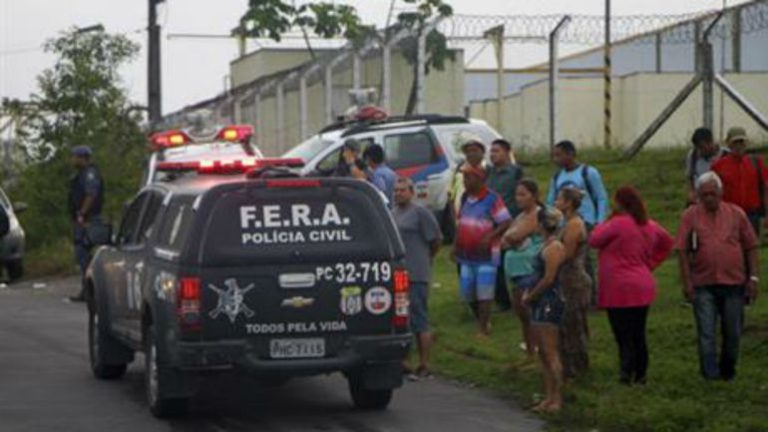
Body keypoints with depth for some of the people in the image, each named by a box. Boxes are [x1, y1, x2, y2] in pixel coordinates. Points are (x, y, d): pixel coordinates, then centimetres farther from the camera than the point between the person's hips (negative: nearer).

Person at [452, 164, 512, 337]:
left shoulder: (492, 199, -11)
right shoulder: (465, 198, 12)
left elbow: (505, 222, -12)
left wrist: (489, 237, -23)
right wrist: (456, 244, 14)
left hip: (486, 255, -7)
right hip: (466, 255, 7)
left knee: (484, 294, -5)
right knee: (467, 293, 11)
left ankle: (483, 329, 0)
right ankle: (484, 321, 28)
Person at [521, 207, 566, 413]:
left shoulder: (554, 247, -14)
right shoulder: (546, 245, 15)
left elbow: (549, 278, -18)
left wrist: (530, 296, -9)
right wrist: (529, 293, 8)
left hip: (550, 301, -10)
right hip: (541, 302, 10)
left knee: (551, 353, -8)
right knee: (543, 353, 11)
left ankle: (557, 399, -6)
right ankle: (549, 398, 15)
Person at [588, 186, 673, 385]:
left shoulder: (618, 223, -16)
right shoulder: (649, 226, 8)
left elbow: (594, 240, -7)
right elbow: (667, 243, 24)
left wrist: (603, 224, 10)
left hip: (620, 289, -7)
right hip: (643, 288, 7)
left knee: (624, 336, -5)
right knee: (639, 335, 13)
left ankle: (627, 373, -11)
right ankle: (641, 374, 17)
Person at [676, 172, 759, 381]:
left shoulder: (736, 214, 5)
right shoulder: (690, 216, 0)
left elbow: (751, 247, 8)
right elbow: (683, 251, -1)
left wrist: (753, 277, 1)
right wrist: (687, 282, -7)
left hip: (734, 283, 2)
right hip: (703, 285, -2)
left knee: (733, 332, 10)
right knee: (706, 333, -4)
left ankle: (728, 371, 28)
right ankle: (710, 375, -1)